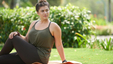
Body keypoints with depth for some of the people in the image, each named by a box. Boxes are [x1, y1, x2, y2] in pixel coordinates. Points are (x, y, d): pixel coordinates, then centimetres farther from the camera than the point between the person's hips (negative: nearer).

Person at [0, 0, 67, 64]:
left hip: (39, 58, -7)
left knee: (13, 39, -9)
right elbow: (26, 39, 18)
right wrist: (18, 34, -1)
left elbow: (59, 45, -3)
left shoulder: (53, 26, -5)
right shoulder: (33, 24, 14)